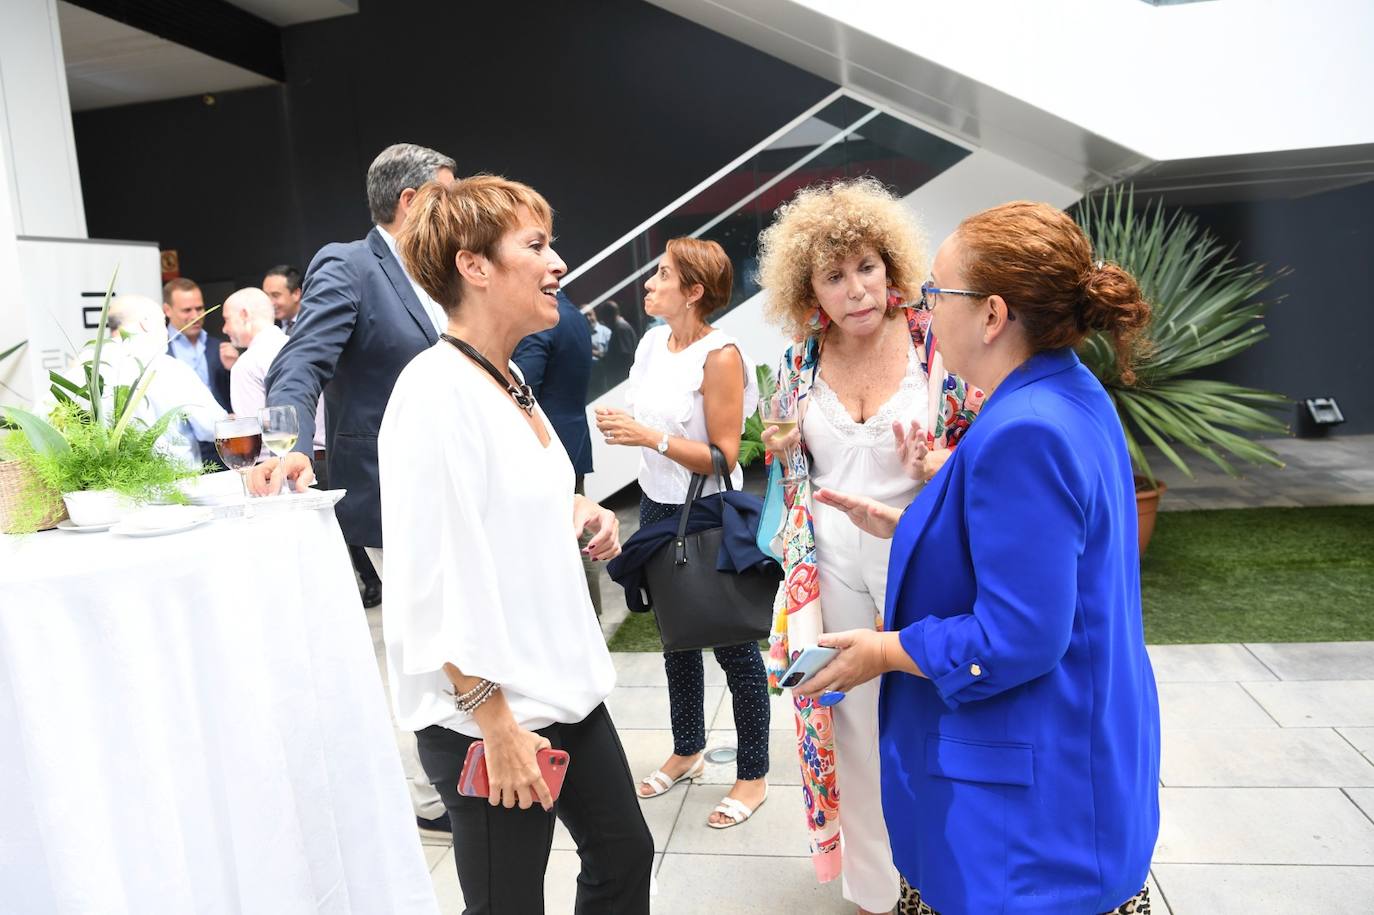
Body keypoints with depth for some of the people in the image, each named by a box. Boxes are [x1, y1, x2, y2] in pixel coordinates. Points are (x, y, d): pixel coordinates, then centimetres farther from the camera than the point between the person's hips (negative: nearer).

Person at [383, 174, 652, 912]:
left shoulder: (509, 379, 6)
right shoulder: (436, 392, -20)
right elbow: (432, 584, -22)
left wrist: (575, 510, 2)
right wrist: (496, 727, -20)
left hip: (564, 687, 9)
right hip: (488, 715, -8)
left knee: (625, 855, 20)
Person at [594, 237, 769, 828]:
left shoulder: (719, 356, -18)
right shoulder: (652, 343, 3)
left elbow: (724, 457, -20)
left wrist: (651, 437, -26)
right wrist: (619, 426, -1)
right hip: (657, 508, 8)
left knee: (733, 646, 5)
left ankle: (753, 775, 24)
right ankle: (688, 751, 40)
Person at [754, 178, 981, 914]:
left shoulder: (939, 344, -8)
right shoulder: (801, 361, 1)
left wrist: (934, 464, -21)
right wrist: (781, 452, -5)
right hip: (836, 565, 3)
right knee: (853, 716, 12)